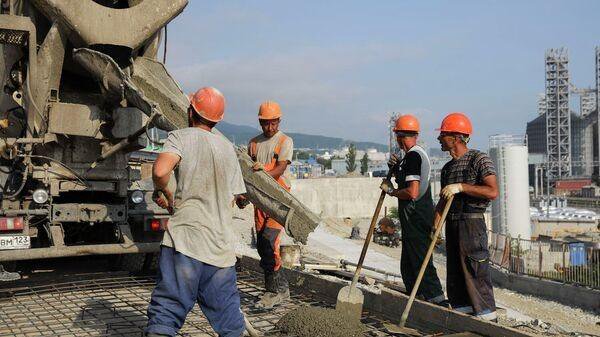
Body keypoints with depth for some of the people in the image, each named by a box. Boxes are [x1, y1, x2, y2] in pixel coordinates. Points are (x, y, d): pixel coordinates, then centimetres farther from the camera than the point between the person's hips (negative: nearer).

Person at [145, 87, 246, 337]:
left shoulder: (182, 137, 0)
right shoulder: (228, 148, 17)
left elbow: (160, 171, -19)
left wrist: (162, 191, 1)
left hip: (186, 240, -5)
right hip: (223, 246, 5)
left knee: (166, 312, -3)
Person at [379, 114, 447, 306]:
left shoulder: (412, 156, -16)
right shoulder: (420, 154, 16)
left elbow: (412, 192, -24)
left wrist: (390, 191, -9)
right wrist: (396, 169, 11)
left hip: (415, 218, -10)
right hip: (421, 216, 10)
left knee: (421, 261, -9)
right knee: (408, 263, 18)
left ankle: (438, 300, -11)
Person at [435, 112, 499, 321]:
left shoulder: (479, 160, -7)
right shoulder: (447, 168, 16)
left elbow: (493, 192, -17)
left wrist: (461, 187, -19)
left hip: (471, 224, -8)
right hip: (452, 225, 8)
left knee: (476, 273, -7)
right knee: (454, 272, 11)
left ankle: (488, 318, -1)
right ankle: (462, 313, 20)